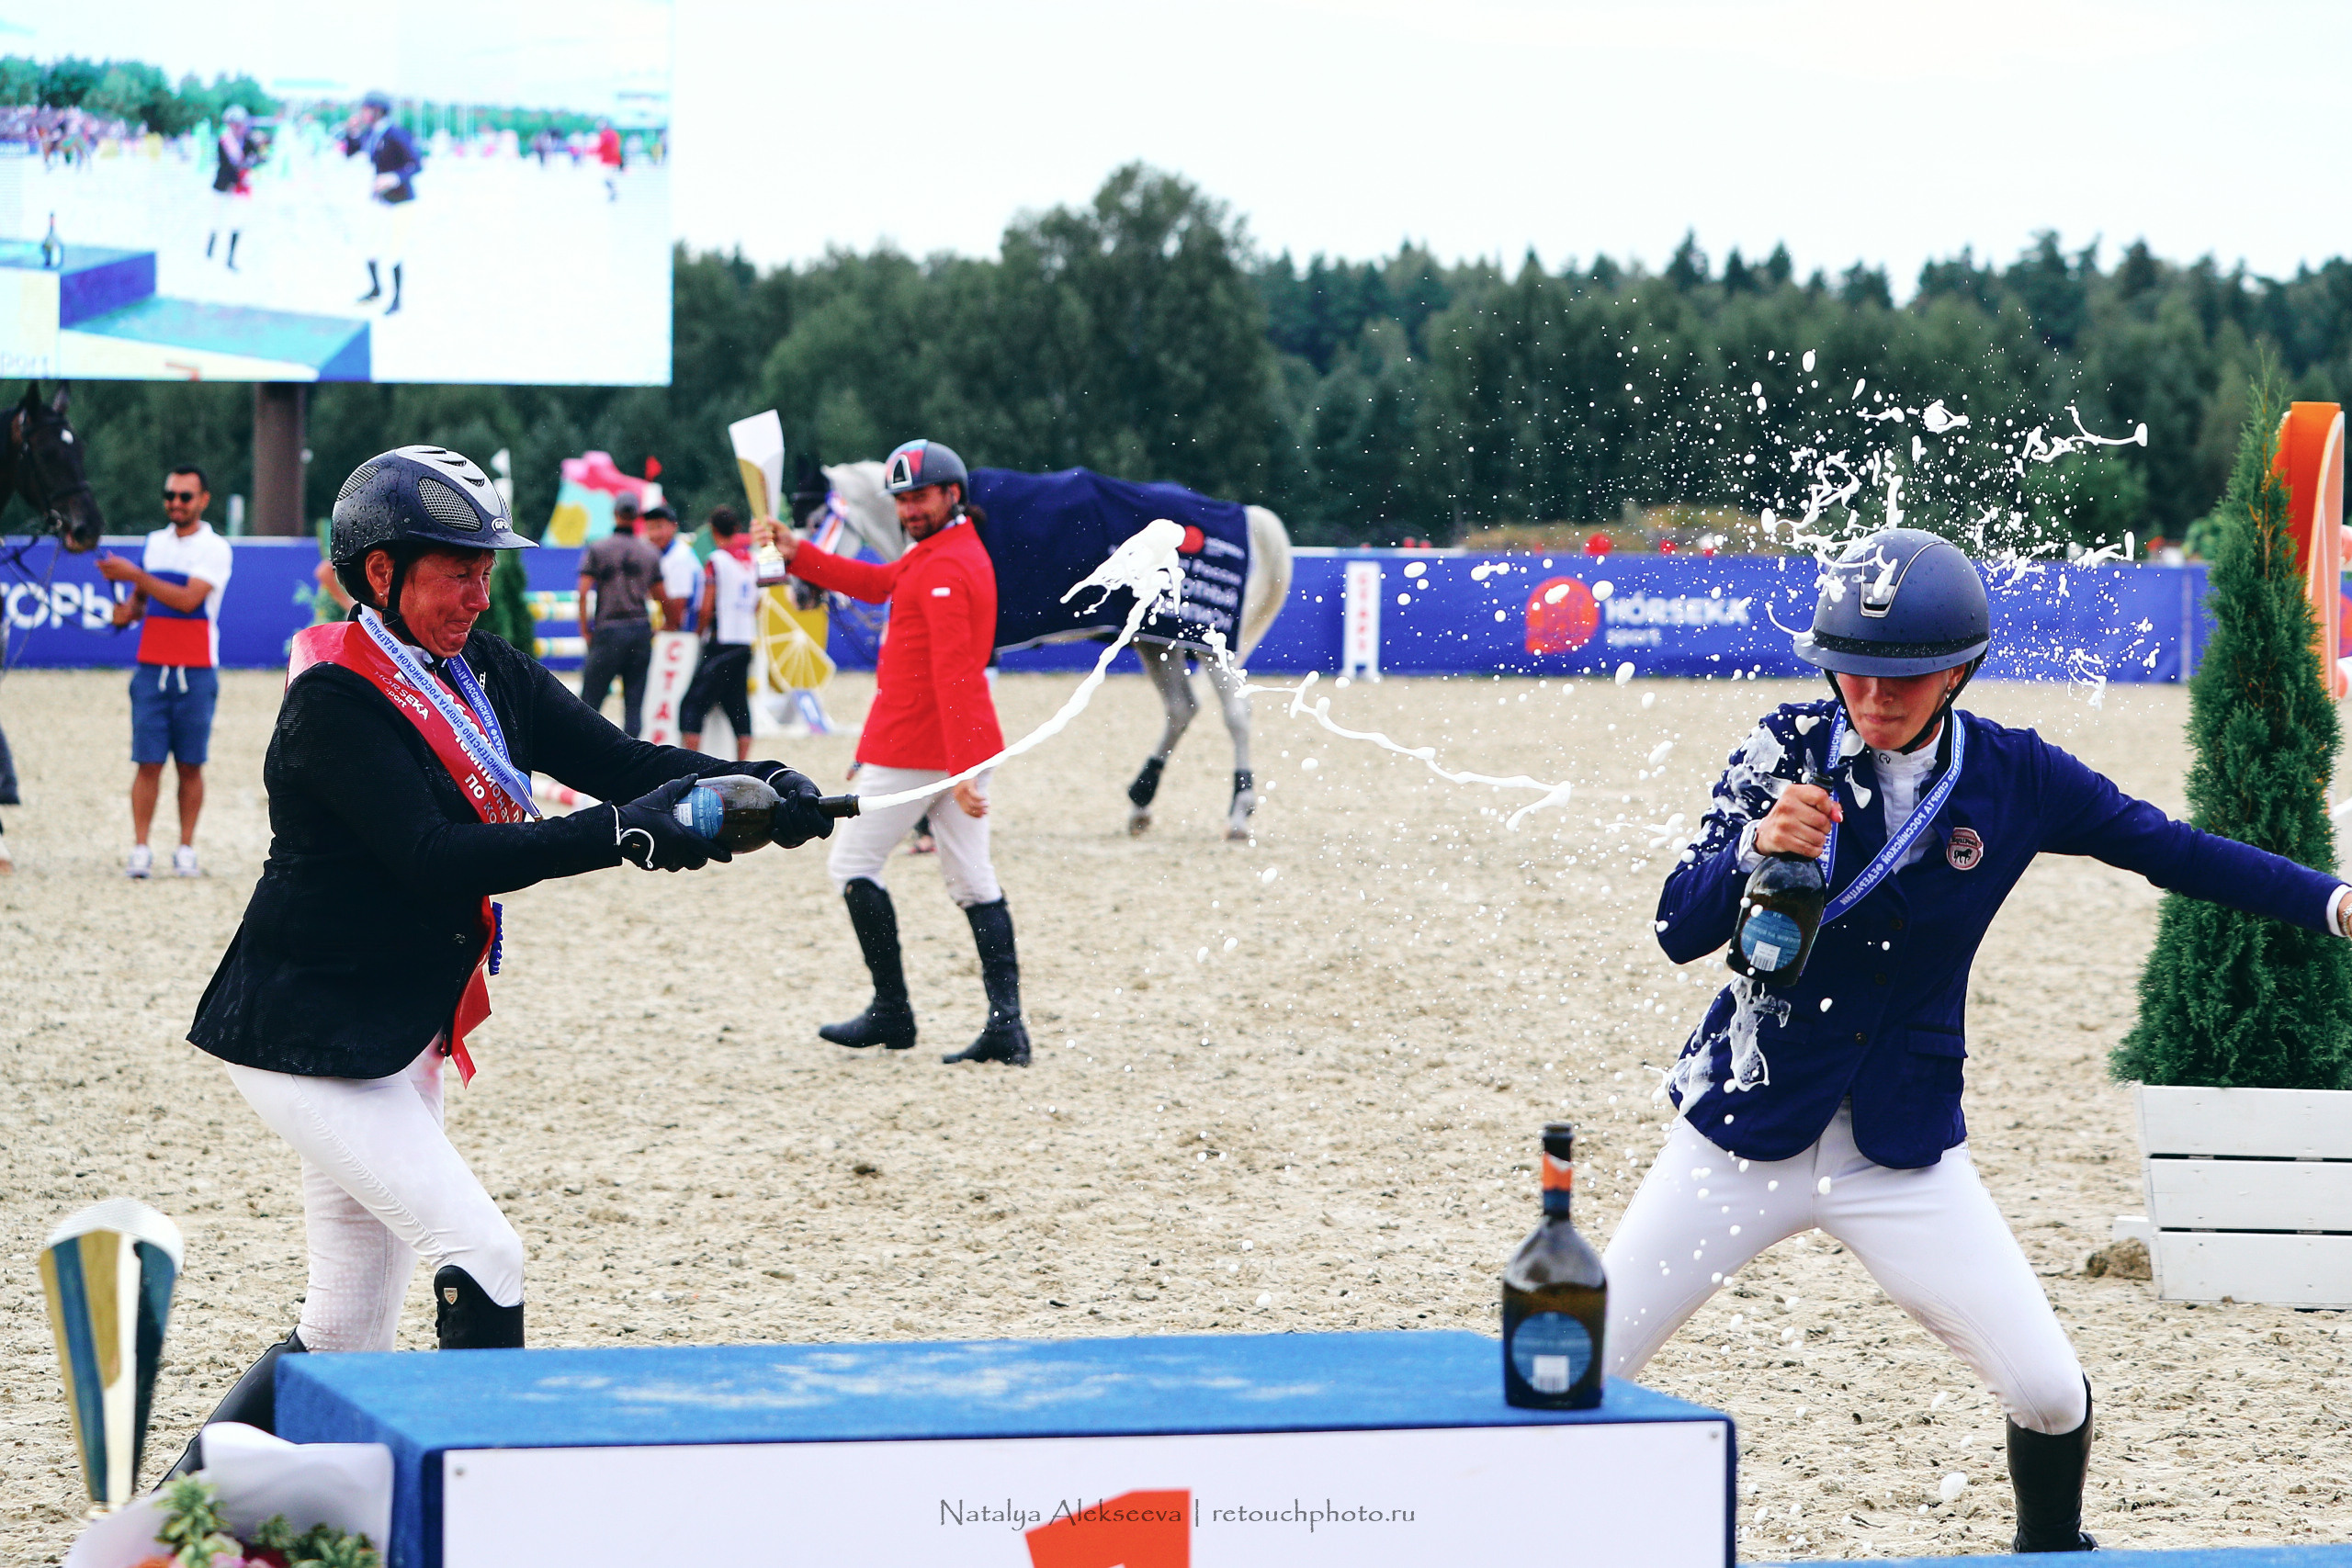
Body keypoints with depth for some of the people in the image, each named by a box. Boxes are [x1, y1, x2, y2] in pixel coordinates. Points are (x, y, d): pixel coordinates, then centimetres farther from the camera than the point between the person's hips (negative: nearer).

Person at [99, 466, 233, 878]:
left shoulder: (215, 549, -4)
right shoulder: (154, 542, 13)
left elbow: (187, 599, -17)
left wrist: (134, 574, -18)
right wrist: (127, 610, -1)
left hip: (195, 673, -3)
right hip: (151, 669, 3)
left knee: (190, 765, 1)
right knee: (148, 763, -4)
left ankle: (186, 851, 6)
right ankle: (140, 851, -5)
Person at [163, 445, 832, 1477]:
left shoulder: (483, 674, 6)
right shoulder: (336, 702, -18)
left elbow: (619, 760, -2)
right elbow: (437, 859, -29)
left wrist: (763, 791, -20)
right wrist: (624, 834, -37)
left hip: (404, 1040, 9)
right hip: (303, 1035, -9)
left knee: (346, 1335, 11)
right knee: (480, 1259, -15)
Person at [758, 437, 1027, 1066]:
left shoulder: (944, 567, -18)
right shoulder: (951, 549, 14)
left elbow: (953, 674, -25)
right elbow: (877, 584, 26)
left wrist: (962, 771, -30)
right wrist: (798, 554, 17)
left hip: (912, 749, -9)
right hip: (965, 746, 9)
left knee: (853, 865, 4)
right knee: (973, 881, 6)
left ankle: (891, 1012, 3)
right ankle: (1006, 1025, -3)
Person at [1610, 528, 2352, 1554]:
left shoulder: (2013, 777, -6)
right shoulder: (1788, 750, -10)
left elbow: (2175, 851, 4)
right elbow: (1679, 931, -15)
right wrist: (1757, 846, -35)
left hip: (1903, 1154, 1)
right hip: (1744, 1138, -1)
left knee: (2049, 1392, -5)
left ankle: (2053, 1549, 24)